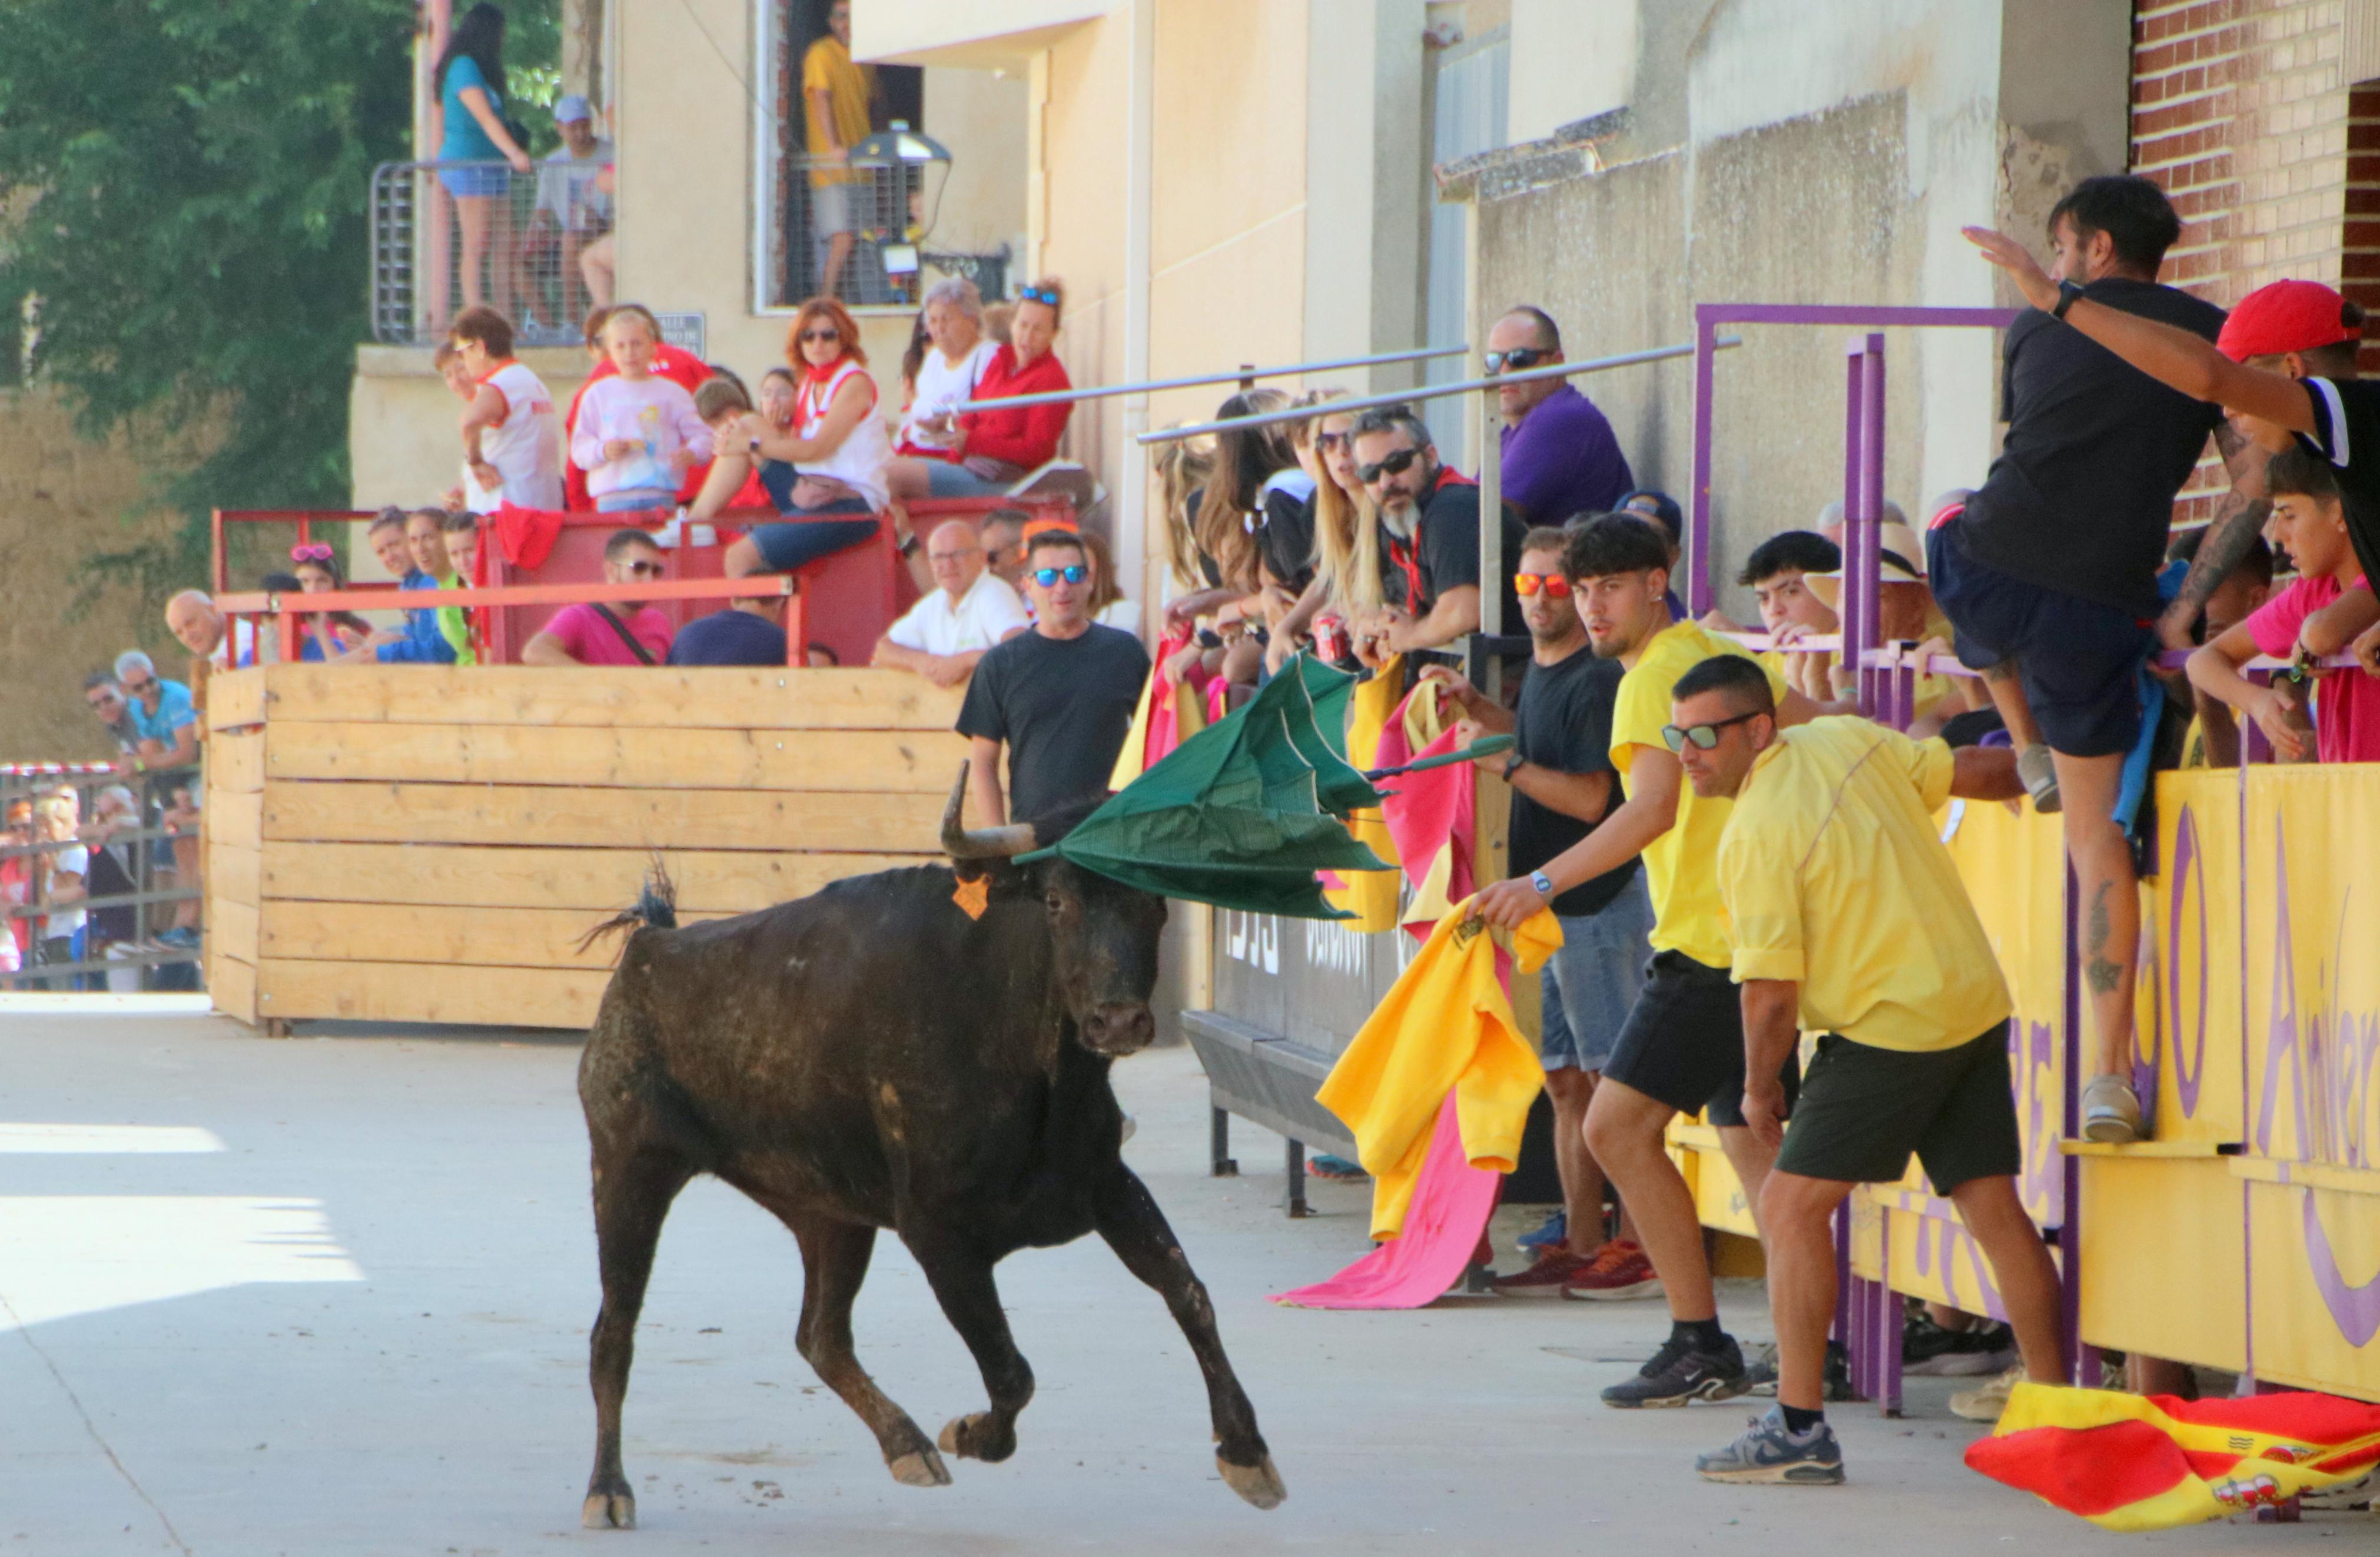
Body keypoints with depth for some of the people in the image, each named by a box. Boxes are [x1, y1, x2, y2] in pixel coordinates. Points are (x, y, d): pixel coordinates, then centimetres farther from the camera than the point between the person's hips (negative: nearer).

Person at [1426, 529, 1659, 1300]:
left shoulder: (1596, 681, -15)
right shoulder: (1542, 670, 13)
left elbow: (1590, 797, -21)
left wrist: (1502, 762, -17)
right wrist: (1480, 707, 20)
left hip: (1599, 902, -10)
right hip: (1548, 903, 10)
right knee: (1566, 1082, 11)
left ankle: (1644, 1246, -4)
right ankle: (1580, 1246, 16)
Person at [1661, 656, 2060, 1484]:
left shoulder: (1755, 835, -15)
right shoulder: (1848, 741, 5)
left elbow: (1771, 989, -15)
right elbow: (1981, 771, 12)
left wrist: (1760, 1088, 1)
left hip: (1891, 1028, -8)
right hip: (1978, 1004, 8)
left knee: (1792, 1203, -2)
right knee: (1994, 1208, 10)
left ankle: (1800, 1427, -6)